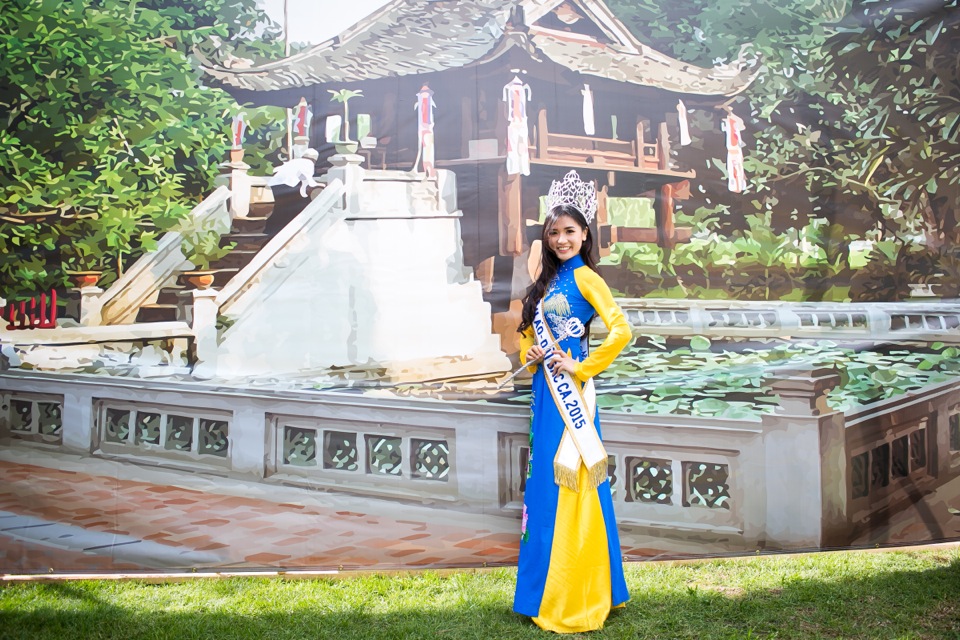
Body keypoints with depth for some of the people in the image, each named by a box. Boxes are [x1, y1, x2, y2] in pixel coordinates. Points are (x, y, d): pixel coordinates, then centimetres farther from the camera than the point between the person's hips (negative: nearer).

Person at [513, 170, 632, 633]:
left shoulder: (585, 277, -8)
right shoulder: (549, 281, 15)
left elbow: (621, 331, -20)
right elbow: (529, 333, 24)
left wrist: (582, 369, -14)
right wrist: (530, 354, 3)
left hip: (570, 391, -8)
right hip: (545, 389, 8)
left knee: (569, 486, -4)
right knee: (546, 482, 12)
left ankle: (576, 599, 5)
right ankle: (551, 590, 23)